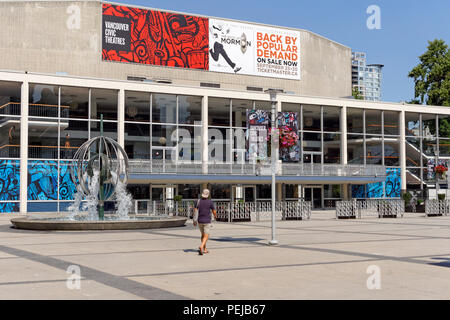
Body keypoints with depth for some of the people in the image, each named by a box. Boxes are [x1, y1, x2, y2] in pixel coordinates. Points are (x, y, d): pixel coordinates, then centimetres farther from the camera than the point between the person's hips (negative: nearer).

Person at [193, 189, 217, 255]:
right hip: (207, 221, -4)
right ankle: (201, 247, -31)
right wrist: (215, 216, 21)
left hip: (200, 221, 4)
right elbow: (214, 212, -2)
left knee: (203, 235, 21)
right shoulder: (210, 202, -8)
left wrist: (195, 221, 4)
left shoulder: (198, 201, 0)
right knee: (206, 236, -6)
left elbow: (195, 211, -3)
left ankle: (205, 249, 26)